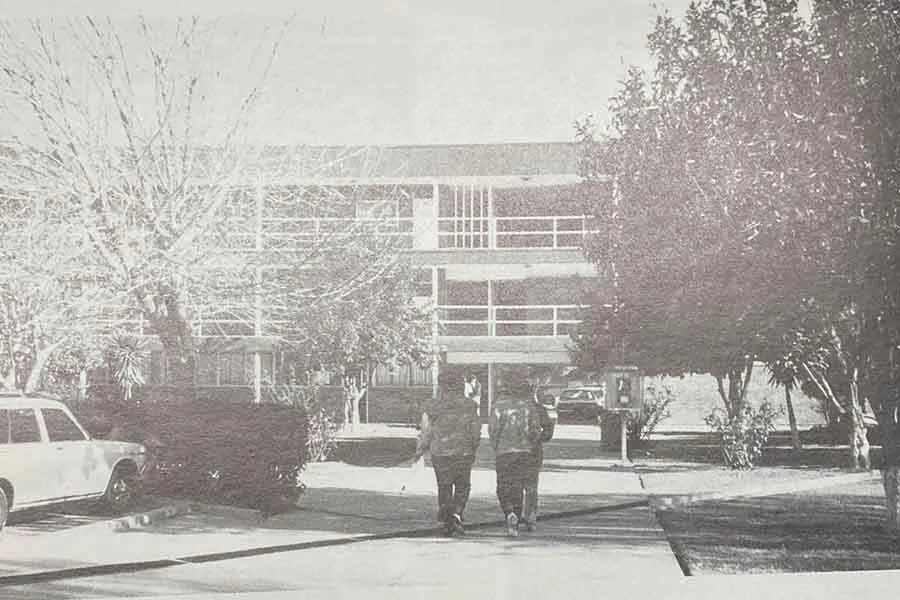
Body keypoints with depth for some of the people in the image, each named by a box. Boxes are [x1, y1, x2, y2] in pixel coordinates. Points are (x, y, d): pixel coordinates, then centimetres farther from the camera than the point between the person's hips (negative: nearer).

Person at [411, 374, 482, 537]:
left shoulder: (432, 407, -4)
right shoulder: (468, 405, 0)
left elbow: (426, 433, -1)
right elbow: (476, 431, 4)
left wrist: (418, 453, 12)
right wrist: (473, 450, 18)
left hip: (440, 453, 0)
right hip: (464, 453, 0)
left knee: (444, 488, 12)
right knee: (463, 486, 13)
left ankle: (447, 523, 12)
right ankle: (457, 514, -7)